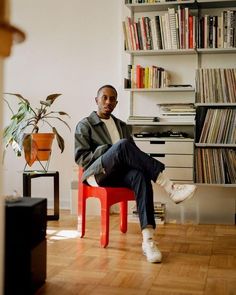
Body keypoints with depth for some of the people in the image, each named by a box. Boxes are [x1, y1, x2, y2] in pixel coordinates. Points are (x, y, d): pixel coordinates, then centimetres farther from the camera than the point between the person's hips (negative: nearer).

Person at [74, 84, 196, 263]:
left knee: (141, 175, -36)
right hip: (98, 173, -4)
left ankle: (148, 239, -48)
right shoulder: (84, 125, 11)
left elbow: (133, 151, 22)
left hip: (121, 173, 4)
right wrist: (108, 149, -10)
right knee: (123, 144, -34)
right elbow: (81, 158, -1)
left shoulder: (122, 125, 26)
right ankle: (170, 187, -38)